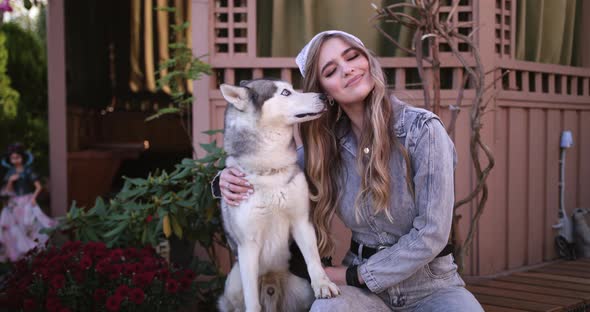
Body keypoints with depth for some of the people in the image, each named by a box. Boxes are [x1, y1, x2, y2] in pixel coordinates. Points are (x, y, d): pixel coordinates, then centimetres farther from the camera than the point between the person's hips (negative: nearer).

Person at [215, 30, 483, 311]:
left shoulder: (422, 129, -13)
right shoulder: (326, 144, -1)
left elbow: (431, 235, -15)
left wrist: (353, 275, -11)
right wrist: (232, 179, -8)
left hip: (430, 283, -2)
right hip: (363, 288, 2)